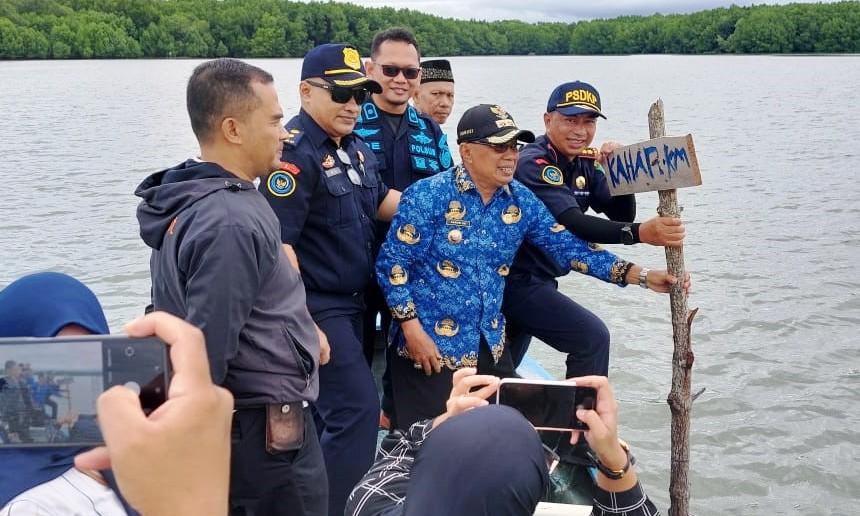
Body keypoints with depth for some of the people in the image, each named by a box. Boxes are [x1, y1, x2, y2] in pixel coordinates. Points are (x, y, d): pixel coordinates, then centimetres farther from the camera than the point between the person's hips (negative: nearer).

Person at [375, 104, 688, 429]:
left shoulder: (522, 201, 2)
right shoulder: (429, 195, -14)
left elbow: (568, 247, 2)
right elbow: (392, 264, -12)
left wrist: (642, 276, -6)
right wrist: (412, 330, -17)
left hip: (491, 347, 6)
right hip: (430, 347, -5)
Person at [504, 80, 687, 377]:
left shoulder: (583, 164, 5)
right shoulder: (533, 164, -22)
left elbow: (622, 216, 2)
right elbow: (572, 223, -35)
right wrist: (640, 233, -46)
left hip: (532, 279, 10)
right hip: (516, 280, -10)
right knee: (592, 337, -19)